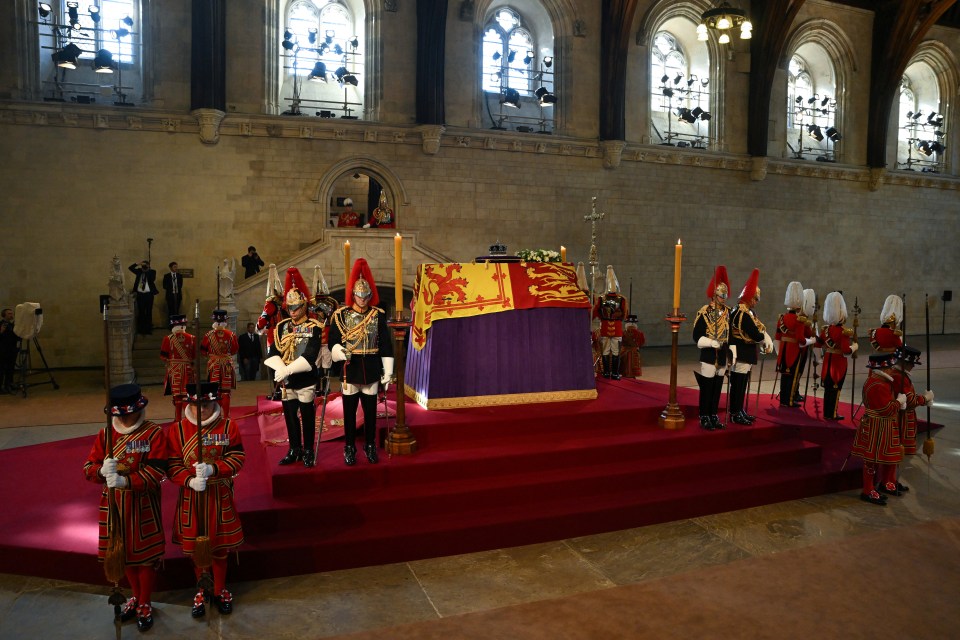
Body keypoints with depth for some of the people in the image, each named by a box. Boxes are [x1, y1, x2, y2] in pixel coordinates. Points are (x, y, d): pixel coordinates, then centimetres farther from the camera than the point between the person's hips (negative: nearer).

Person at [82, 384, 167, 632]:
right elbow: (88, 467, -3)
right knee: (124, 551, 19)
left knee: (146, 554, 7)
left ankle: (145, 604, 27)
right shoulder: (105, 434, 1)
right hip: (114, 504, 5)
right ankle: (136, 596, 41)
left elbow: (156, 472, -20)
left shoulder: (154, 433, -14)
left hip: (143, 504, -5)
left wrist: (125, 481, -33)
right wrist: (102, 471, -26)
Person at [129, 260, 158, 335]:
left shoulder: (152, 272, 2)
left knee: (149, 312, 1)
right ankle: (141, 329, 10)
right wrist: (138, 263, -9)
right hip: (140, 294, 2)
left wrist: (147, 270, -12)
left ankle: (148, 329, 7)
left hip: (149, 294, -2)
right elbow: (130, 268, 5)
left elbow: (152, 279, -15)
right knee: (141, 312, 5)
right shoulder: (139, 271, 11)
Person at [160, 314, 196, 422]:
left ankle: (178, 418, 5)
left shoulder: (168, 339, -7)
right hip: (187, 369, 2)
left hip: (174, 369, -2)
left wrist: (169, 362, 14)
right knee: (187, 393, 8)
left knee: (177, 394, 3)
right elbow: (195, 355, 3)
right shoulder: (191, 338, -2)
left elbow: (163, 356, -4)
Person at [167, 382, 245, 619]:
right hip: (191, 497, 1)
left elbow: (238, 459, -10)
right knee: (195, 545, 14)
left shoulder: (228, 426, -7)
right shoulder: (177, 429, -5)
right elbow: (172, 465, -6)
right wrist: (190, 480, -24)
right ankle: (202, 591, 36)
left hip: (220, 496, -1)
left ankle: (220, 590, 33)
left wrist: (212, 469, -26)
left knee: (220, 546, 12)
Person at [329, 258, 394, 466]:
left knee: (370, 411, 10)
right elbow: (333, 342, -1)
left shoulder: (378, 315, 1)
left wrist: (387, 372, 1)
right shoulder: (341, 315, -2)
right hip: (350, 371, -1)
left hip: (371, 371, 1)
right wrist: (340, 352, -23)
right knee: (349, 412, 8)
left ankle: (370, 446, 25)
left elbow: (386, 345, 3)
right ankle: (350, 447, 21)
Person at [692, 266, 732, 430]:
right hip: (708, 357, -5)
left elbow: (730, 334, 16)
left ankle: (714, 416, 21)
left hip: (722, 358, 6)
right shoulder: (704, 312, -9)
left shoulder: (728, 313, 8)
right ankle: (704, 418, 9)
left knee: (717, 389, 11)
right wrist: (711, 342, -24)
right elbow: (697, 337, -11)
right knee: (706, 389, 0)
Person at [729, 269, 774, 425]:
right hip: (741, 355, -10)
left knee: (742, 384, 17)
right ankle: (735, 414, 5)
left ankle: (740, 411, 26)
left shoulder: (747, 312, 12)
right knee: (738, 384, -3)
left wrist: (768, 341, -5)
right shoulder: (742, 314, -21)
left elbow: (761, 327, 11)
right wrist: (765, 340, -3)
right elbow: (755, 334, -23)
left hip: (746, 355, 10)